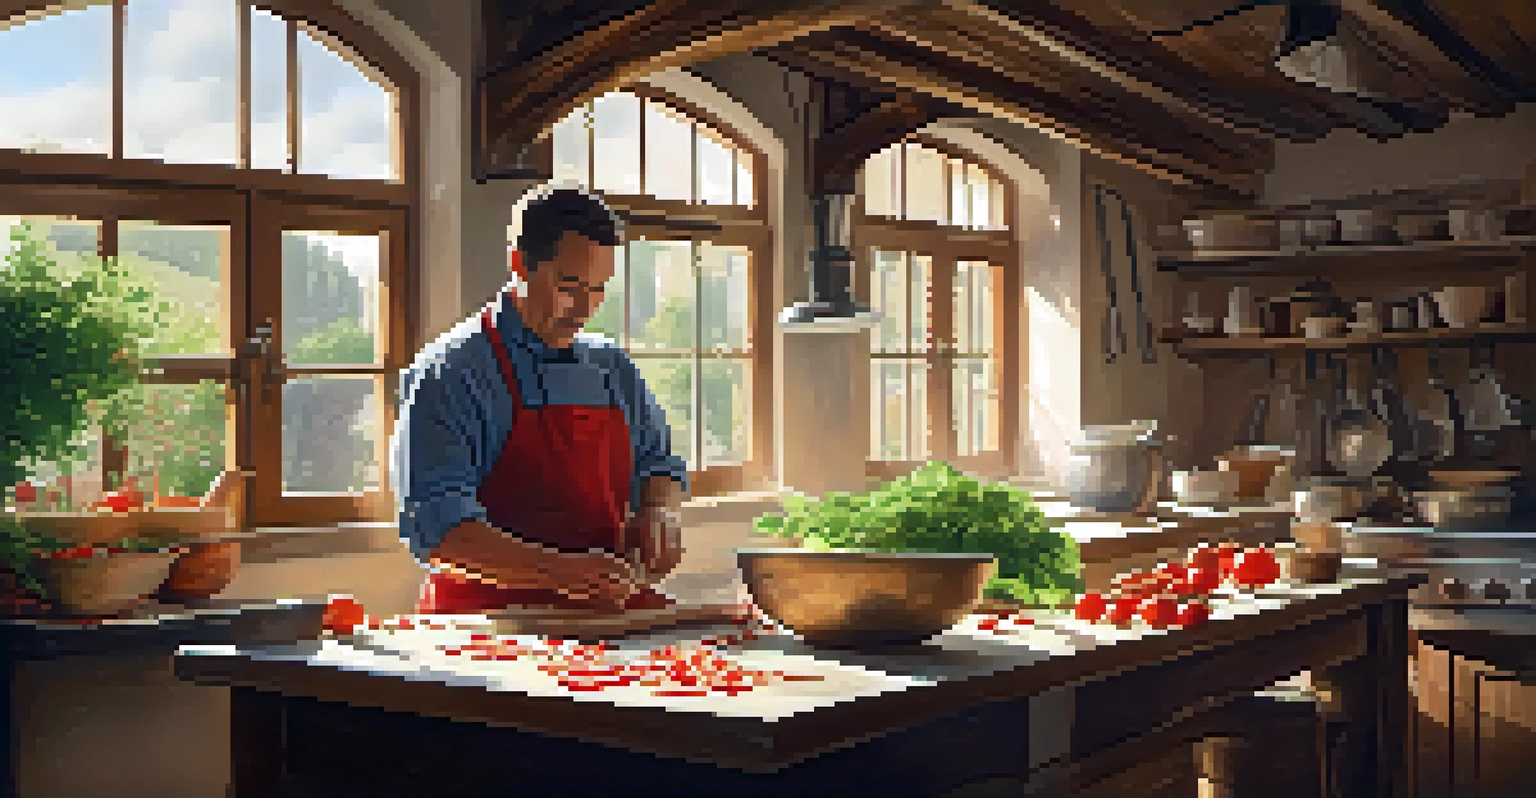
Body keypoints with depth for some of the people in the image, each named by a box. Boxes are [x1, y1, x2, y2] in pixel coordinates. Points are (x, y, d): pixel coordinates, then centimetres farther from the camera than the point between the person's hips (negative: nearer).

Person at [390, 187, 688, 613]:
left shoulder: (613, 369, 16)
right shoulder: (451, 373, -6)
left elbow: (659, 461, 29)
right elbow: (433, 524, -15)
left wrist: (658, 512, 4)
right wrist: (558, 571, -27)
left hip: (610, 618, 7)